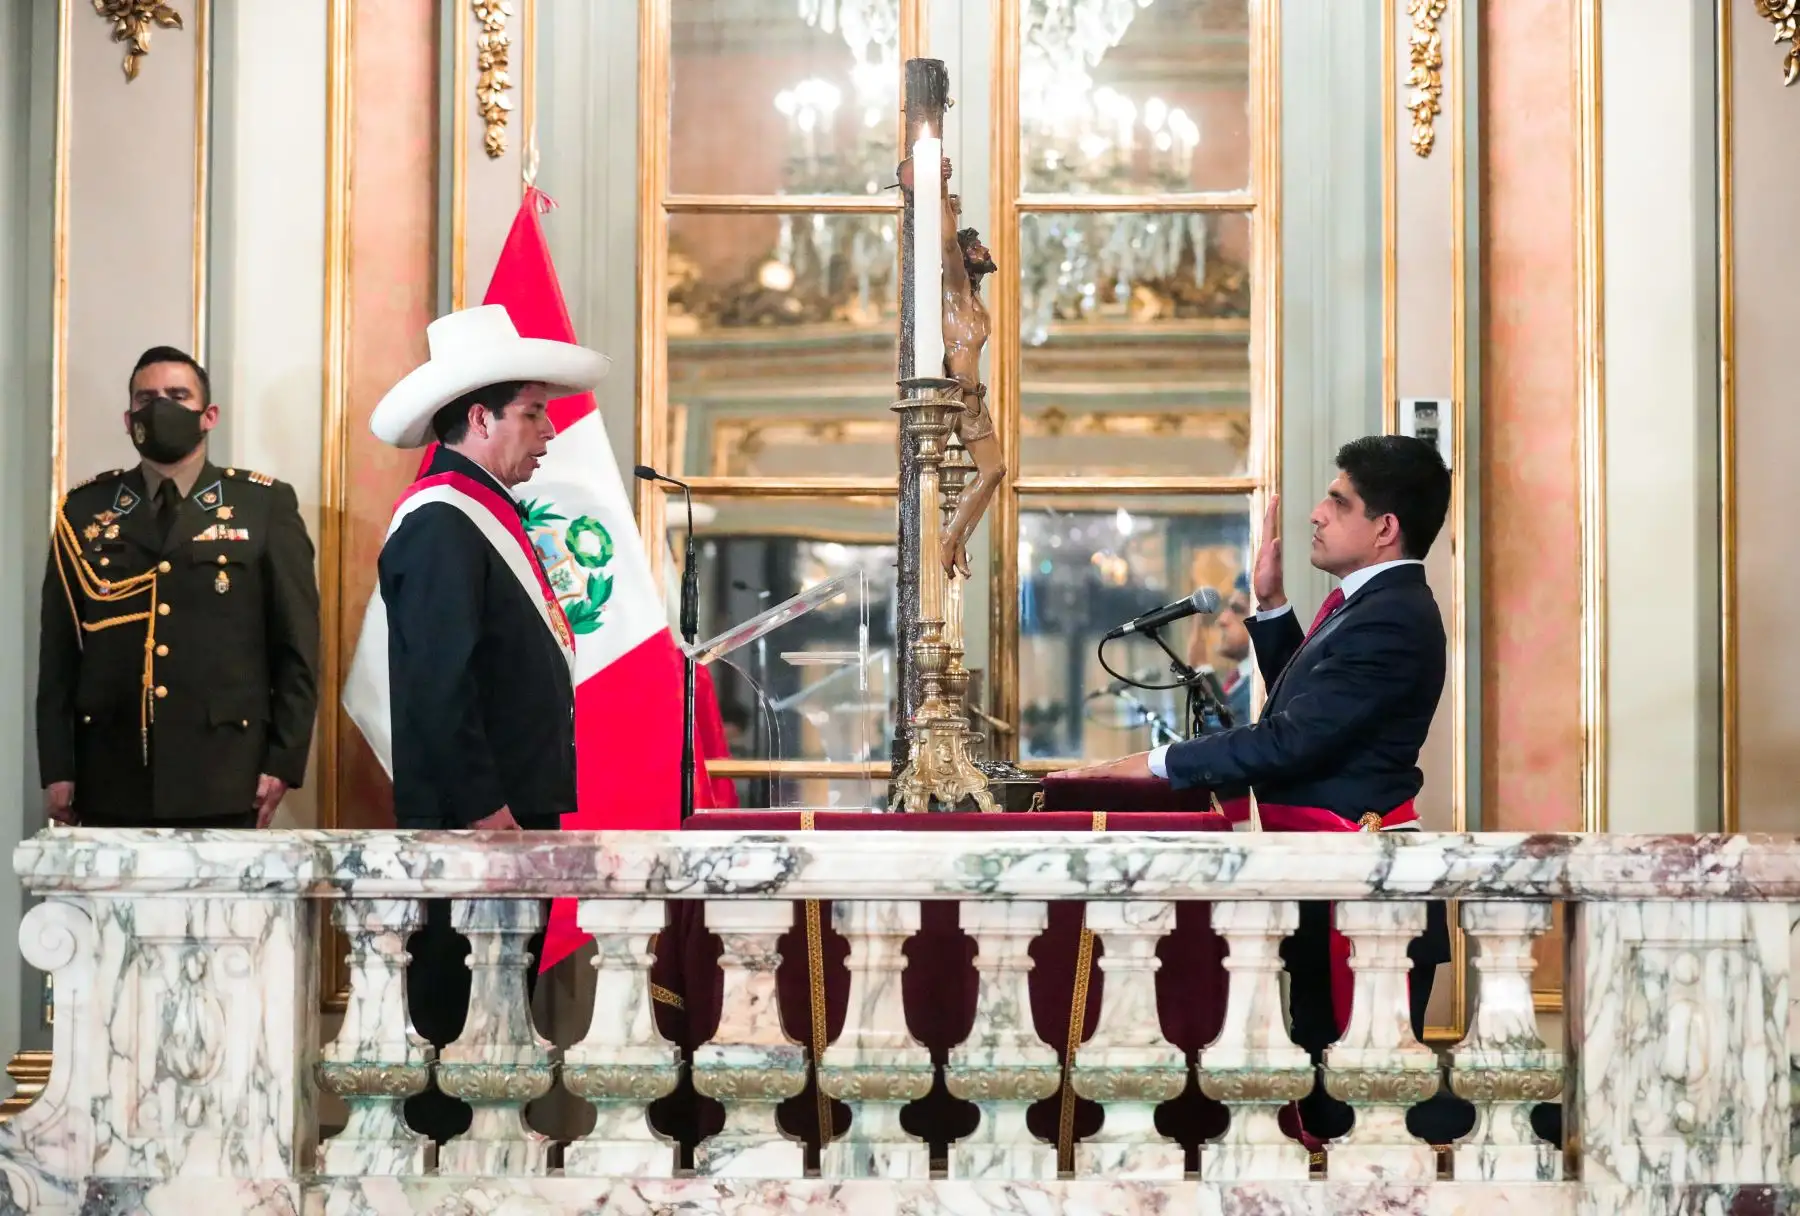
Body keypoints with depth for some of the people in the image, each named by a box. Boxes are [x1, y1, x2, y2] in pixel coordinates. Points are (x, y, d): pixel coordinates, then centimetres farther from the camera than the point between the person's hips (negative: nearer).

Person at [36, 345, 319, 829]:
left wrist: (283, 762, -4)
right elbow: (58, 651, 8)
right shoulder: (84, 511, 9)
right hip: (110, 781, 2)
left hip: (224, 780, -2)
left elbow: (297, 645, 2)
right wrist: (57, 769, 2)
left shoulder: (265, 505, 4)